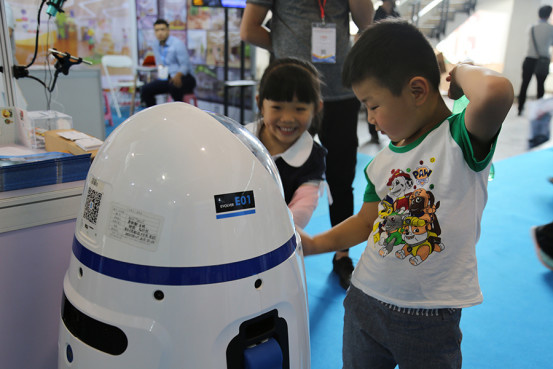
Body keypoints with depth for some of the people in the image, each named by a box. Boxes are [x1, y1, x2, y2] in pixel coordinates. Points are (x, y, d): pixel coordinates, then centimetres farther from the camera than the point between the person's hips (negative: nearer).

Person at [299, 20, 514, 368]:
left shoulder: (461, 138, -16)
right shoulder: (381, 162, 3)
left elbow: (496, 92, -38)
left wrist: (462, 72, -18)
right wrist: (313, 244, 8)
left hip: (431, 319, -5)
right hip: (364, 301, 6)